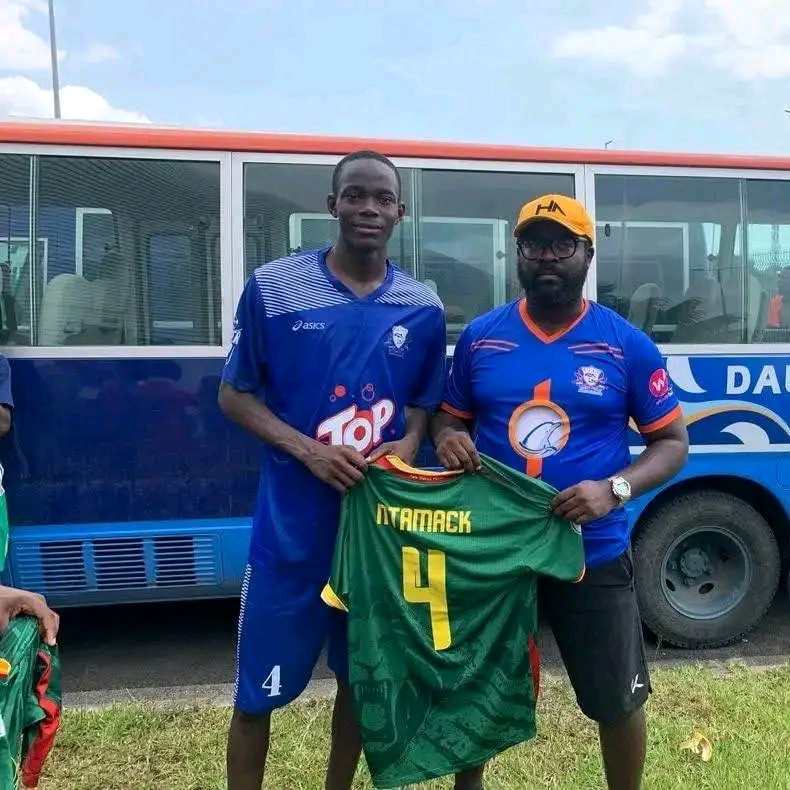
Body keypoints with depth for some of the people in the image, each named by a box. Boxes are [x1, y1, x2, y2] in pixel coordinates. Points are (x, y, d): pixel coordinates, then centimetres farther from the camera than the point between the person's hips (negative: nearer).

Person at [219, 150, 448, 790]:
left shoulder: (422, 308, 2)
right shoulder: (273, 287, -5)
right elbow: (234, 395, 0)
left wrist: (410, 444, -10)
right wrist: (307, 449, -16)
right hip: (291, 526, -2)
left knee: (362, 675, 18)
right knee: (259, 689, 7)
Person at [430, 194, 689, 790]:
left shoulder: (627, 345, -5)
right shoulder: (480, 336, 1)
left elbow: (673, 441, -1)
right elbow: (449, 414, 12)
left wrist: (615, 490, -18)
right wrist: (447, 438, -12)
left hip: (593, 554, -1)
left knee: (617, 699, 16)